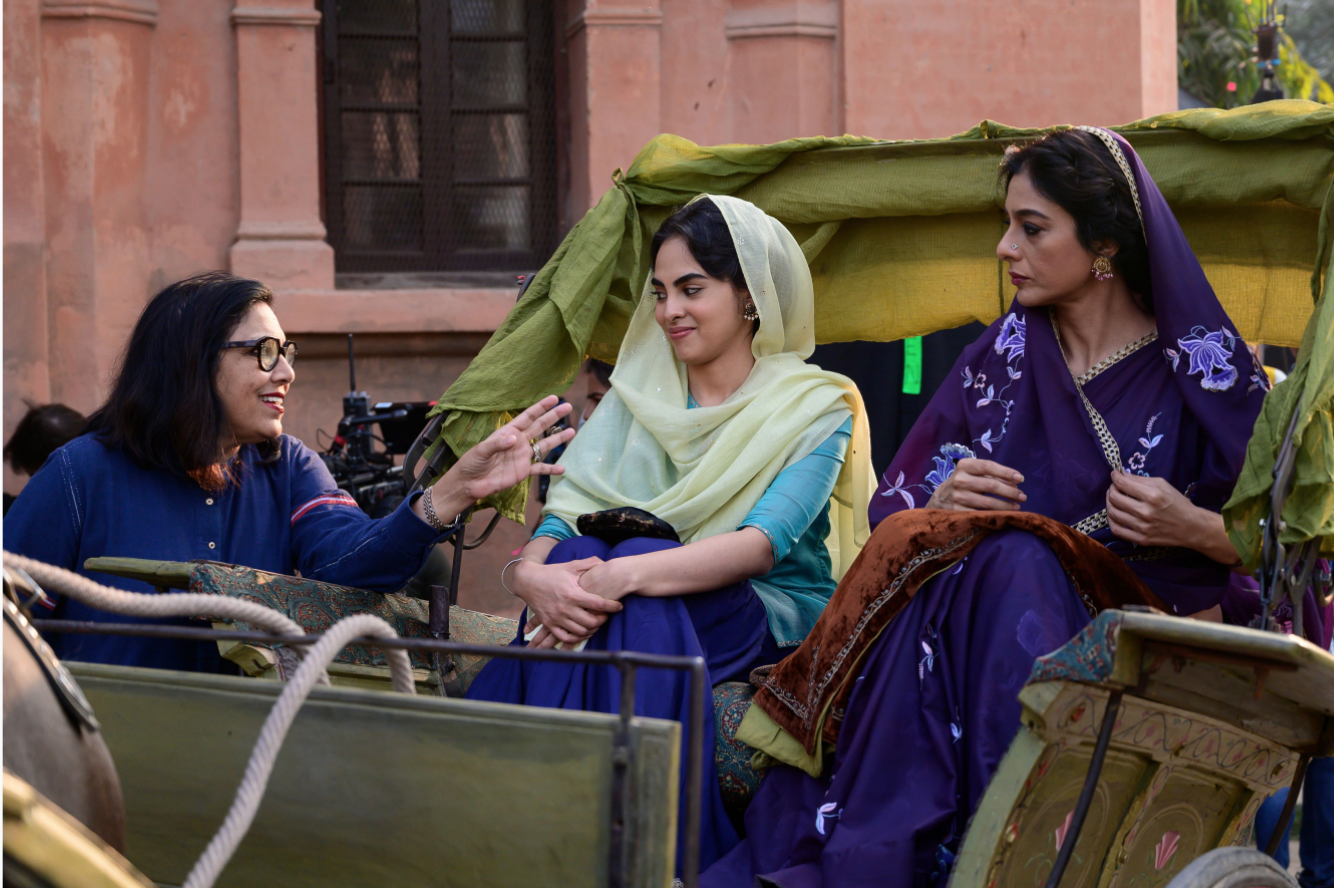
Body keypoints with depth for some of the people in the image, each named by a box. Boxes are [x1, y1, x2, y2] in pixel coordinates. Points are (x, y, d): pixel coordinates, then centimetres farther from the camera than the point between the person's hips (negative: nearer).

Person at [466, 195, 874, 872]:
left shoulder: (817, 407, 1)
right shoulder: (637, 398, 15)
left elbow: (765, 542, -18)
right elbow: (563, 518, 1)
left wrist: (626, 574, -33)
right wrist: (532, 572, -25)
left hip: (771, 622, -3)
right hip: (650, 614, 4)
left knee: (639, 576, -34)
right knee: (580, 559, -30)